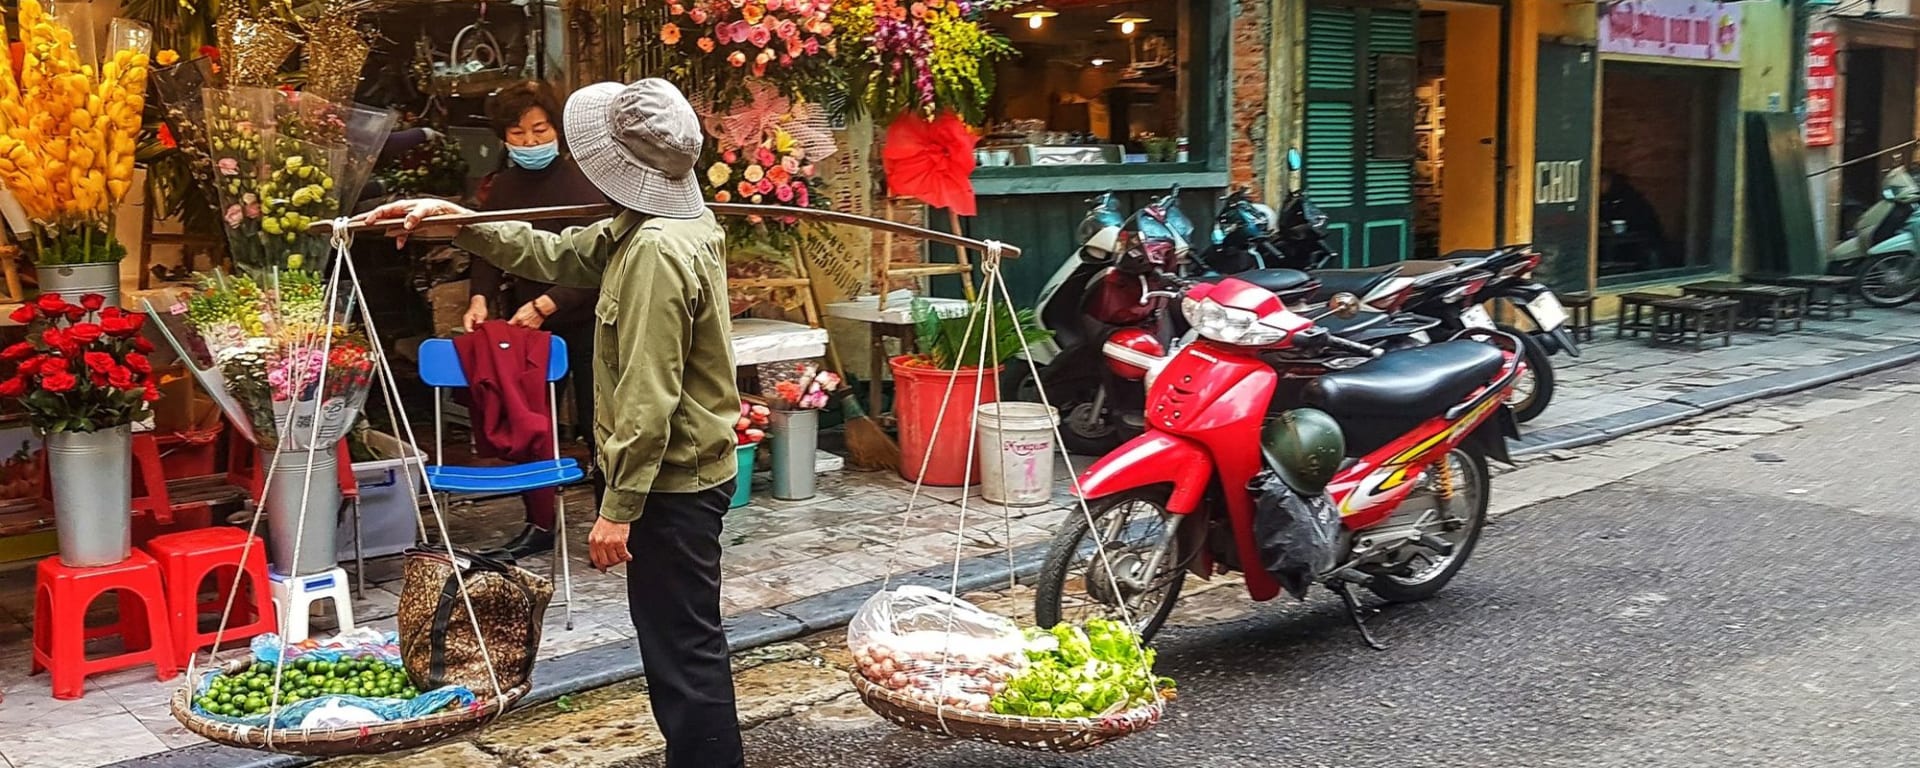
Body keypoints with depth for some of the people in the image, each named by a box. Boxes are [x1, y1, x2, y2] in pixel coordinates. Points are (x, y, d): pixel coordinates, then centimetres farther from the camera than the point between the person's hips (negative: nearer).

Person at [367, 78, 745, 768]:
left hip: (671, 483, -11)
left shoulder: (655, 250, -23)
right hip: (688, 472, 11)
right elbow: (556, 254, 18)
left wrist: (619, 506, -21)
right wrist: (461, 226, 11)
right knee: (681, 638, 20)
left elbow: (648, 398, -24)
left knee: (682, 647, -2)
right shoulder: (675, 223, 9)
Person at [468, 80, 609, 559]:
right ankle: (539, 523, 23)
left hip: (586, 321, -5)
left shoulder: (582, 182, -12)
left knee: (596, 424, 0)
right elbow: (488, 252, 8)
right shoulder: (501, 189, 5)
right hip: (525, 322, 5)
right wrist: (480, 298, -11)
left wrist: (546, 305, -25)